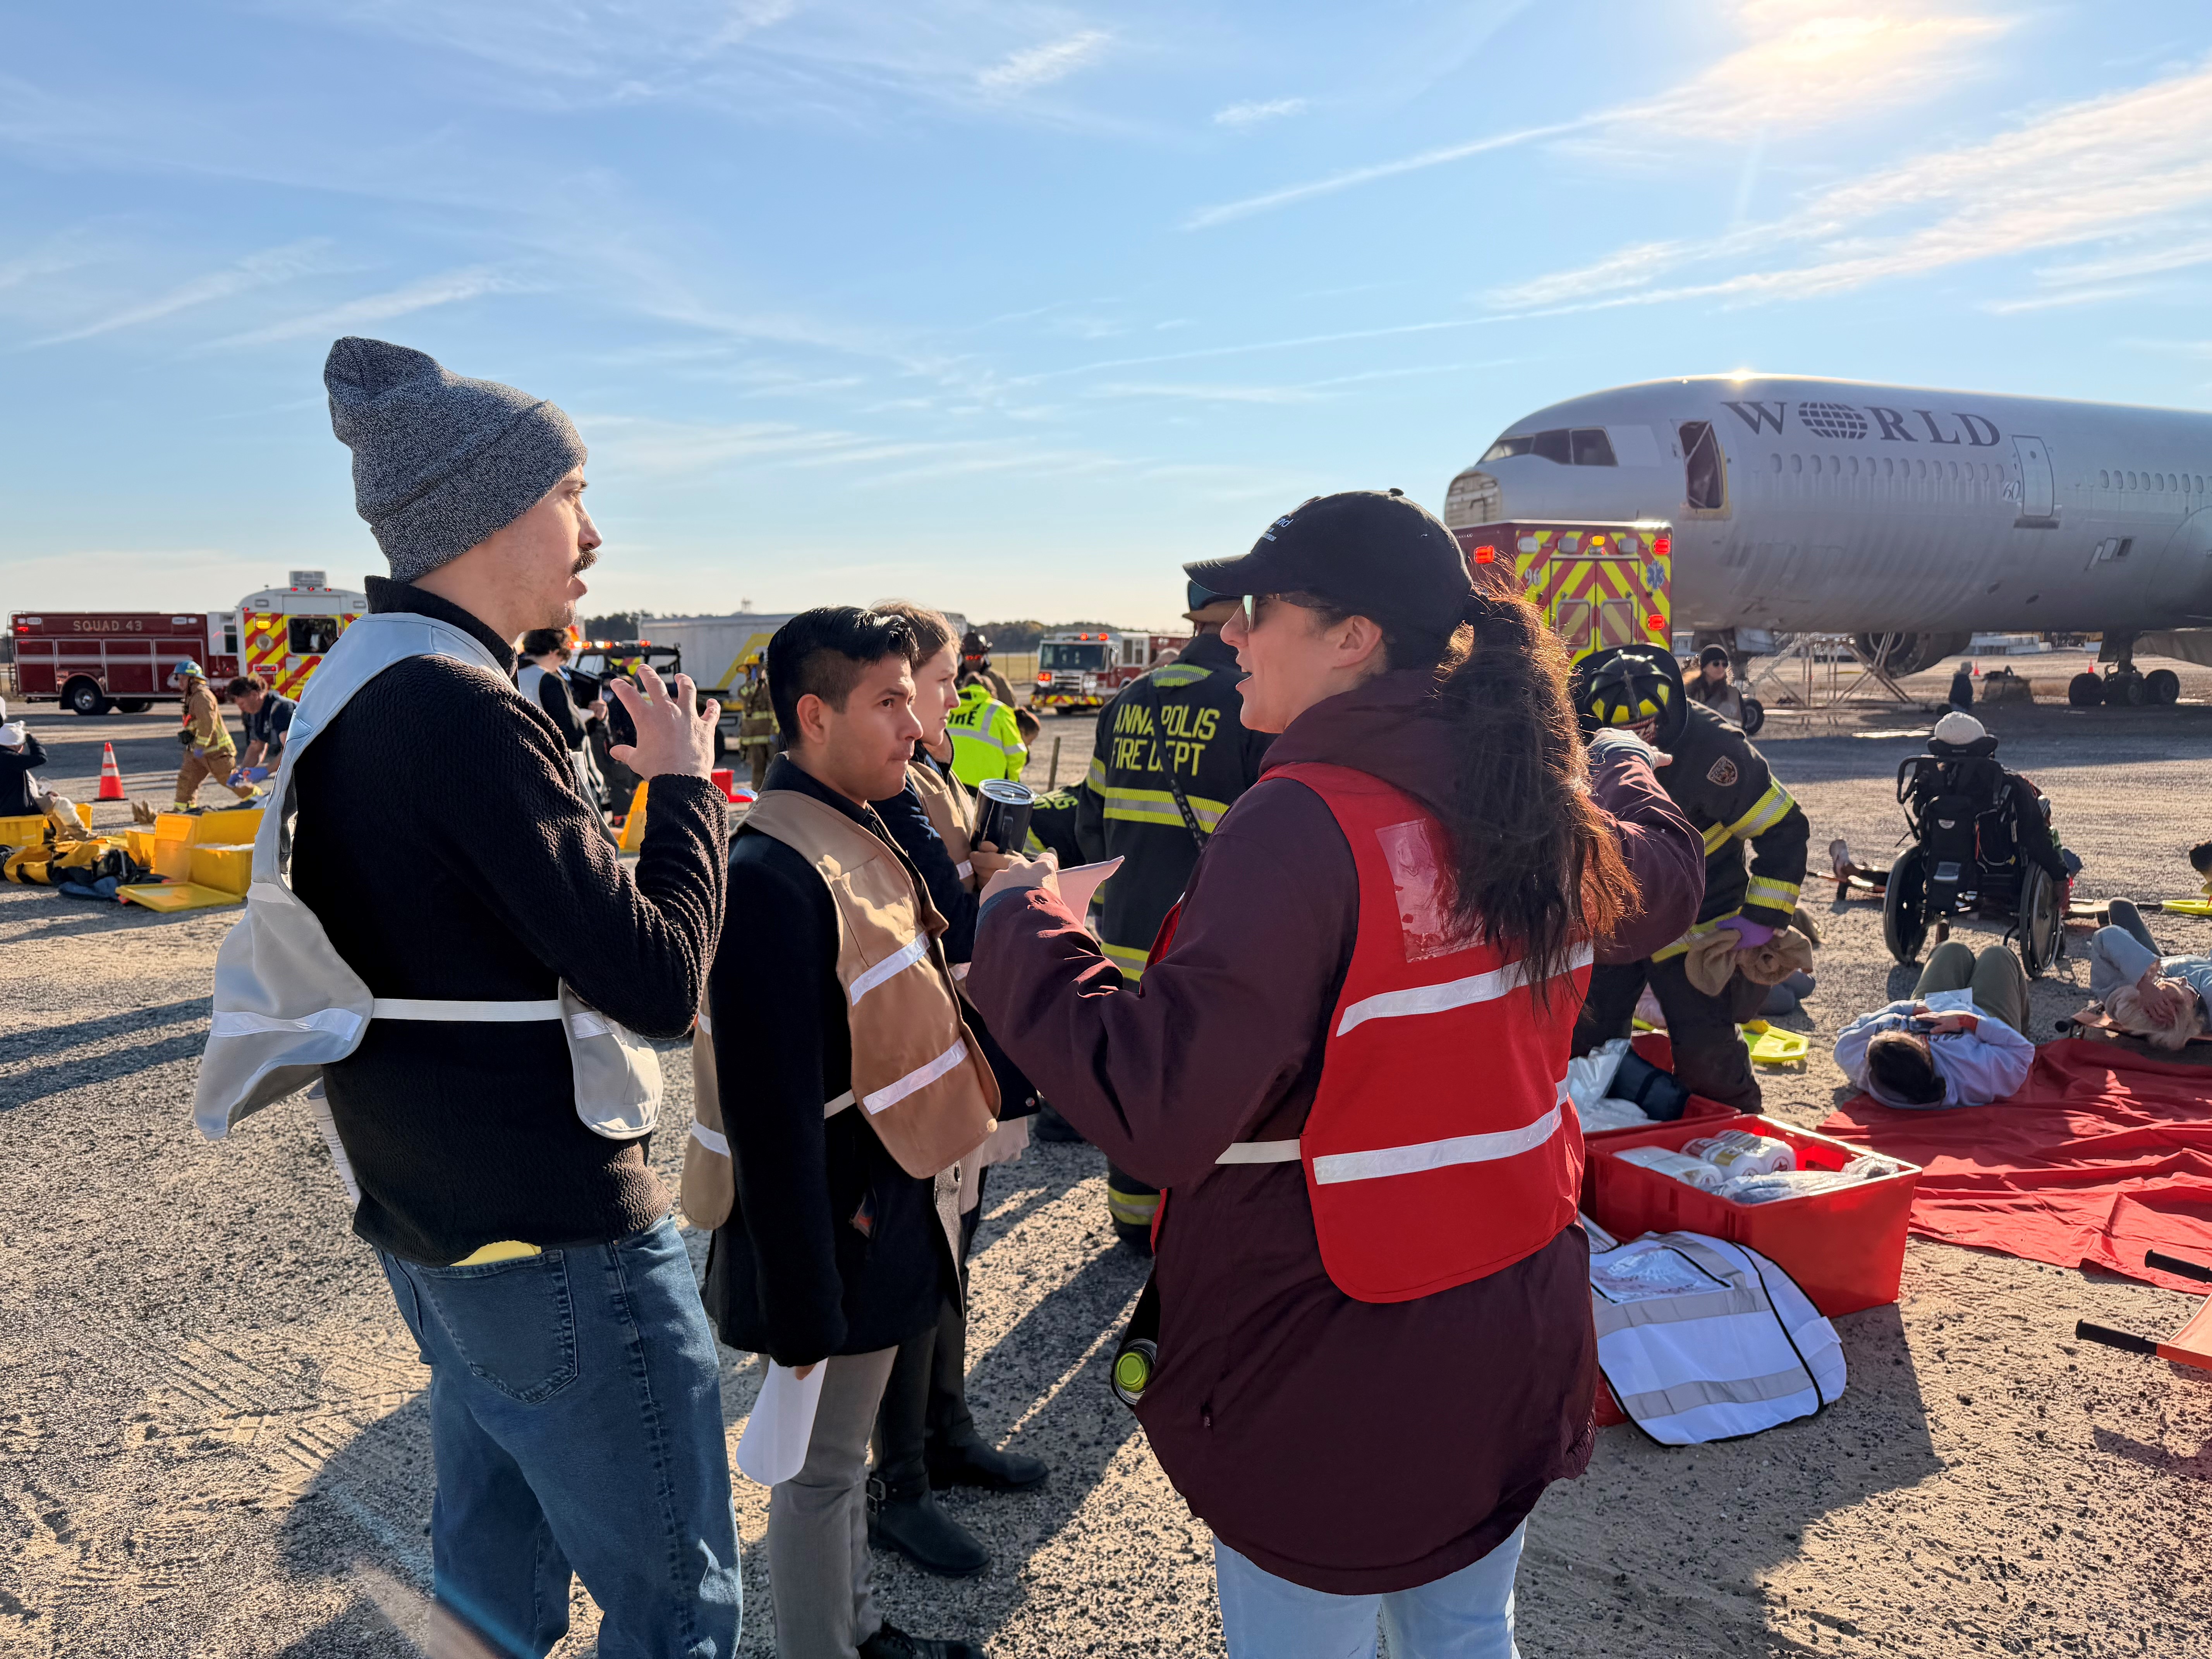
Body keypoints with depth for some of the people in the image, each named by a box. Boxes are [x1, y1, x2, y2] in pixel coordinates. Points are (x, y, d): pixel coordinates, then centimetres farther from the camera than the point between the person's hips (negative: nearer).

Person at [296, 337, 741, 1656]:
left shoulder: (353, 682, 8)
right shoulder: (464, 710, -23)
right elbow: (660, 982, -24)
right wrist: (686, 782, -10)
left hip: (425, 1218, 10)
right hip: (557, 1243, -10)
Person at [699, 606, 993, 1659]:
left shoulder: (861, 838, 5)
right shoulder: (773, 876, -26)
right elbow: (774, 1121, -26)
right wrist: (804, 1315, -22)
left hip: (893, 1208, 9)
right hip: (837, 1236, -9)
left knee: (844, 1453, 26)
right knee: (821, 1473, 11)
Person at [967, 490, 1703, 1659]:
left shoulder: (1303, 825, -26)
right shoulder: (1538, 808, -2)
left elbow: (1159, 1110, -31)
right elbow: (1662, 884, 21)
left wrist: (1021, 925, -17)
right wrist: (1626, 773, 41)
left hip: (1334, 1386, -7)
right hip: (1514, 1345, 7)